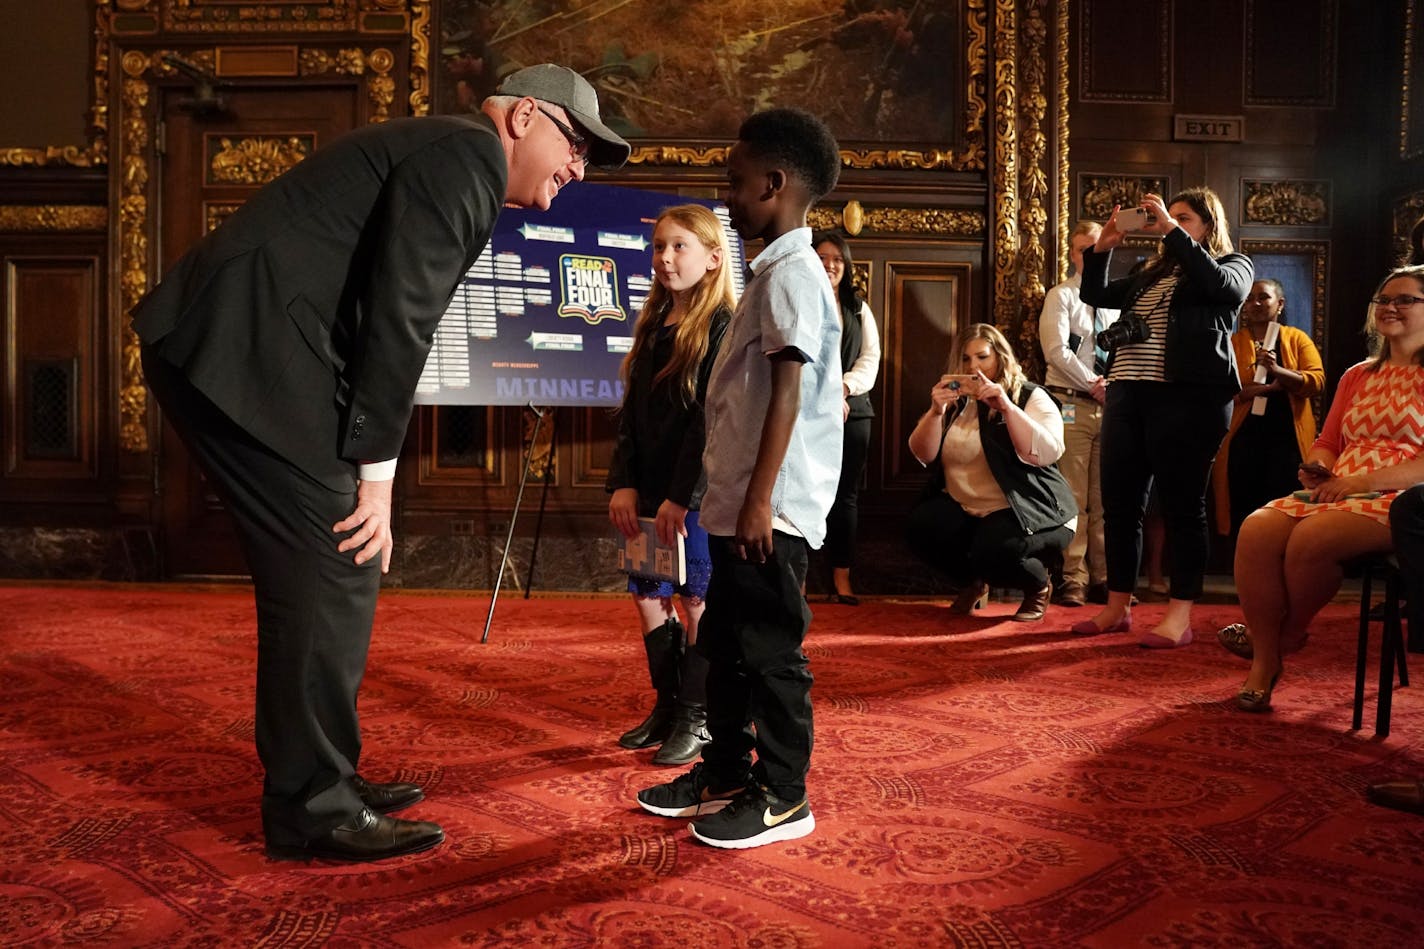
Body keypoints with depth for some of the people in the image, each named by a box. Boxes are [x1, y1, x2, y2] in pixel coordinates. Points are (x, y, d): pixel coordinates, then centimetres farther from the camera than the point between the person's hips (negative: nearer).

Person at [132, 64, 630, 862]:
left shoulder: (454, 164, 23)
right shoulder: (467, 155, -9)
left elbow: (387, 319, 21)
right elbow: (398, 322, -17)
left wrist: (370, 474, 16)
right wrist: (377, 476, -12)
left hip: (238, 349, 10)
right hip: (249, 354, -10)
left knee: (316, 571, 14)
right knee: (335, 570, -7)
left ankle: (320, 778, 24)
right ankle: (314, 810, 5)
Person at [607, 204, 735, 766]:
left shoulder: (723, 328, -9)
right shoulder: (652, 327, 12)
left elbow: (713, 423, -16)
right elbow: (630, 416, 10)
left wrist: (681, 497, -18)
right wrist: (623, 484, 0)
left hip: (698, 494, -7)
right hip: (648, 493, 7)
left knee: (697, 600, 2)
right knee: (647, 596, 11)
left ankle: (697, 719, 16)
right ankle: (667, 706, 27)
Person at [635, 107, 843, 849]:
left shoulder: (791, 273, -12)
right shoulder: (772, 272, 19)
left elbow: (788, 392, -19)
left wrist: (760, 498, -21)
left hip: (772, 509, -10)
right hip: (740, 504, 10)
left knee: (770, 651, -1)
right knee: (724, 646, 16)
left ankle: (781, 796, 12)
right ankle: (725, 772, 29)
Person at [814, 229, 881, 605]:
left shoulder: (860, 309, 17)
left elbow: (871, 357, 8)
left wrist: (844, 386, -11)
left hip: (853, 410, 4)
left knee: (846, 494, 4)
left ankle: (842, 578, 9)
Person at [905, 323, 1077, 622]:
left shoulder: (1031, 397, -2)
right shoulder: (955, 401, 9)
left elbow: (1046, 454, -19)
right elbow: (922, 455, -1)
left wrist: (1006, 407, -26)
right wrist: (936, 412, -18)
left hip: (1029, 512, -4)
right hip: (963, 510, 4)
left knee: (993, 549, -34)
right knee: (920, 528, -23)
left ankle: (1038, 585, 4)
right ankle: (974, 580, 8)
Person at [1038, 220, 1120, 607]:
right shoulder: (1061, 296, 3)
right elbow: (1056, 350, -9)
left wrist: (1115, 385, -6)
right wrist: (1092, 384, -12)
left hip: (1110, 404, 4)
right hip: (1071, 404, -4)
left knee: (1104, 499, 6)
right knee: (1073, 498, -5)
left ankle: (1103, 577, 11)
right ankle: (1073, 579, -1)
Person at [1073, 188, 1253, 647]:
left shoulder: (1234, 265, 10)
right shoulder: (1152, 273, 24)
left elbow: (1218, 283, -13)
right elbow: (1096, 294, 21)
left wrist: (1173, 230, -12)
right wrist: (1102, 247, 7)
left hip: (1188, 396, -6)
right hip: (1127, 392, 6)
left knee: (1182, 505, -5)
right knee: (1119, 503, 6)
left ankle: (1180, 616, 0)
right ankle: (1117, 607, 16)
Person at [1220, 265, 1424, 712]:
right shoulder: (1357, 376, 23)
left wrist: (1361, 481, -18)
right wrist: (1318, 470, -3)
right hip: (1338, 494, 6)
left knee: (1311, 537, -33)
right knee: (1256, 529, -23)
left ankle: (1286, 635, -3)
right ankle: (1263, 661, -15)